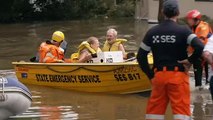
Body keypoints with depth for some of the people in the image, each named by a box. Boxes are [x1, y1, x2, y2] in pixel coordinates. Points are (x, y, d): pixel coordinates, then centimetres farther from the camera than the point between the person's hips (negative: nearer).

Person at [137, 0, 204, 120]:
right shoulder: (183, 30, -7)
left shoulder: (152, 32, 5)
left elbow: (141, 57, 7)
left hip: (158, 75, 4)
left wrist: (151, 75, 12)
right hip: (178, 75, -4)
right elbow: (200, 47, -21)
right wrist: (190, 60, -6)